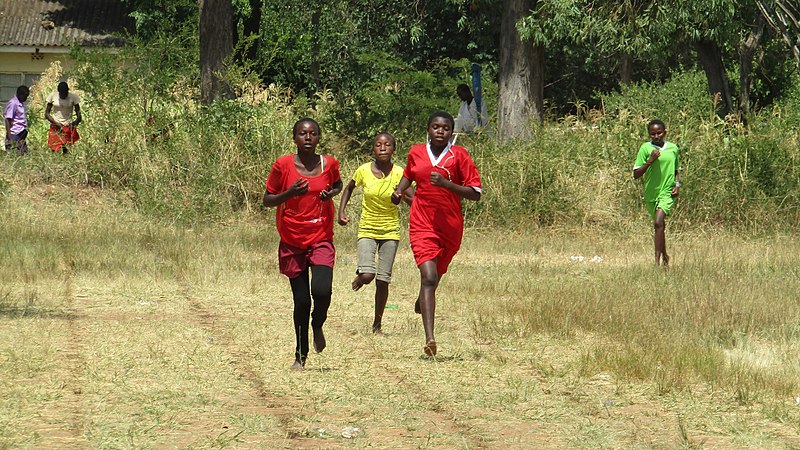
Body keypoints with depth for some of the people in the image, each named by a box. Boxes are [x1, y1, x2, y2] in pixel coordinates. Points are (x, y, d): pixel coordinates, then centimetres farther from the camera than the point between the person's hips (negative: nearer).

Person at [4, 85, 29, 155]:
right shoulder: (13, 103, -11)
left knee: (24, 153, 4)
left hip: (22, 135, 9)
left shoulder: (21, 103, 15)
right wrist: (9, 137, -19)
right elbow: (7, 120, -14)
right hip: (15, 135, -9)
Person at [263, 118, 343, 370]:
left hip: (321, 240, 0)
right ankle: (301, 355, 19)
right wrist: (290, 193, -18)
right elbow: (267, 200, 1)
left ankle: (318, 326, 14)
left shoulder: (329, 164, 0)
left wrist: (331, 193, -2)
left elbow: (338, 184, 22)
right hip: (292, 242, 0)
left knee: (322, 291, -21)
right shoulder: (283, 165, -5)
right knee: (301, 300, 1)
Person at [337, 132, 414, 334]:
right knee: (367, 275, -17)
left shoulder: (399, 173, -9)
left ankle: (377, 324, 17)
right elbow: (349, 188, 12)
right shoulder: (363, 171, -8)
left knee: (383, 280, 1)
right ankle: (359, 279, 21)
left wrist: (403, 196, -31)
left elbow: (414, 201, -10)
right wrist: (341, 211, 2)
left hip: (390, 232, 0)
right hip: (367, 230, 0)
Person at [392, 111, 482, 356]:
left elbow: (475, 193, -7)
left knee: (435, 275, 20)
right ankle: (429, 339, -25)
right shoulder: (416, 153, 3)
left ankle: (422, 300, 58)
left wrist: (446, 183, -19)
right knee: (429, 277, -17)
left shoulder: (459, 155, -4)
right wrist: (399, 190, 6)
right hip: (422, 224, -1)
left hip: (450, 226, 1)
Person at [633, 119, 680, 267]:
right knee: (659, 226, 16)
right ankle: (665, 257, 37)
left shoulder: (673, 148, 5)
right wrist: (650, 161, -17)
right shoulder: (645, 148, -3)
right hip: (651, 192, 1)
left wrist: (677, 184, 3)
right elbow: (636, 175, -6)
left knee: (659, 223, -21)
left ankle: (657, 261, -21)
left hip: (667, 192, -1)